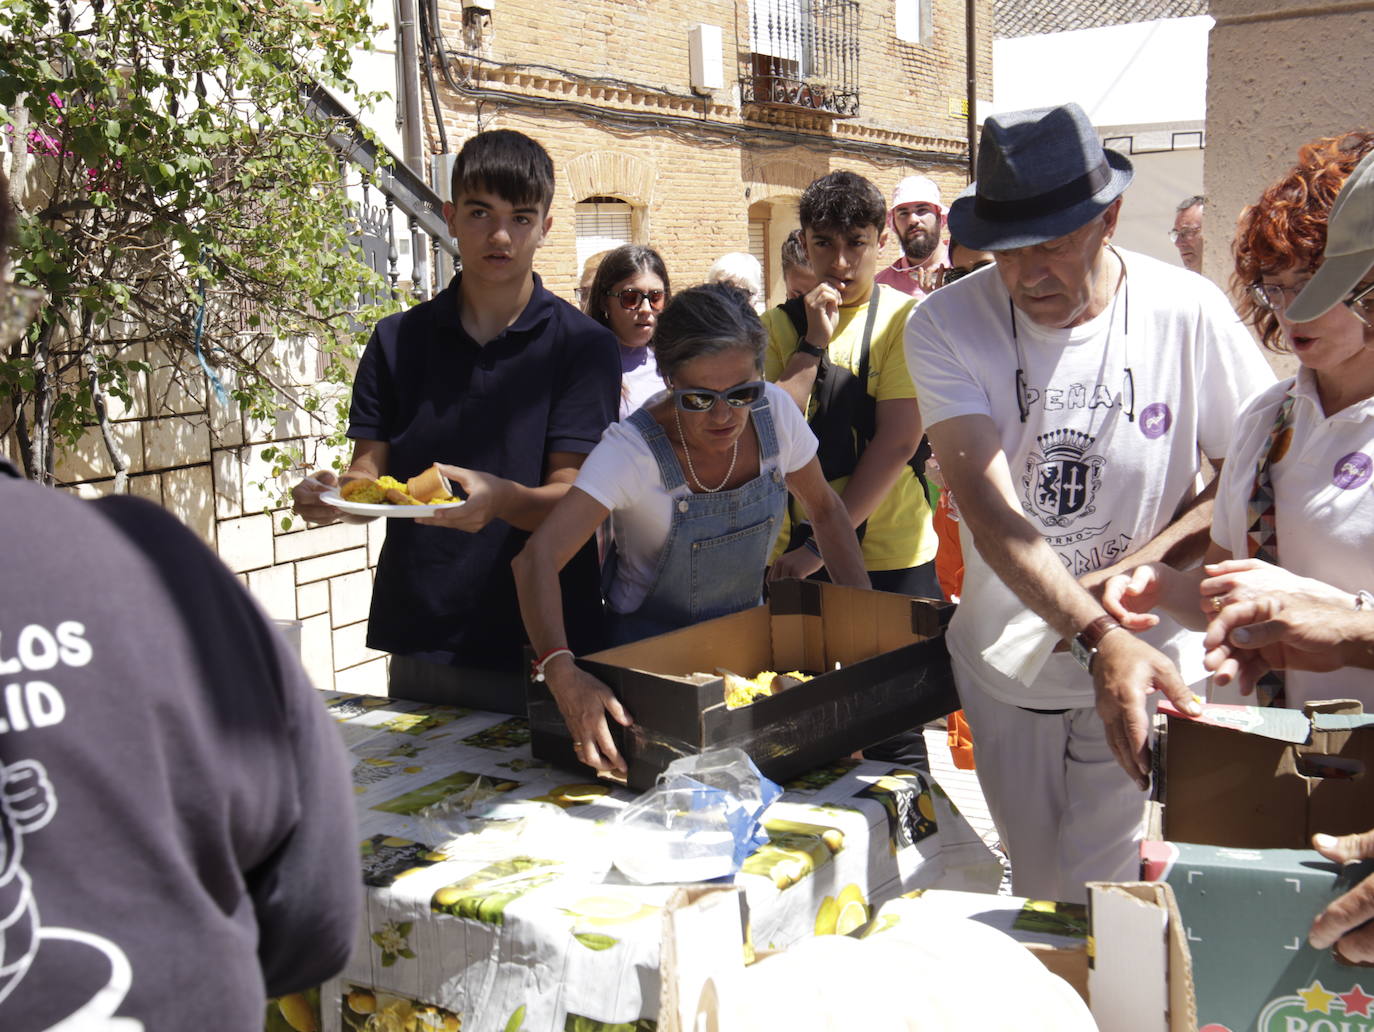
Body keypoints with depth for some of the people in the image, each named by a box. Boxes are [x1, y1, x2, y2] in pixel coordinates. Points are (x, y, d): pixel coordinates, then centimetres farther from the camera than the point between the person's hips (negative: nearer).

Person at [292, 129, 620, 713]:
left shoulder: (583, 346, -3)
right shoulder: (397, 340, 7)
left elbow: (572, 499, -10)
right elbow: (368, 476, 5)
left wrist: (501, 499, -30)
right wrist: (330, 496, -18)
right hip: (418, 645, 3)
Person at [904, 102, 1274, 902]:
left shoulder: (1189, 311, -13)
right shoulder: (947, 326, -14)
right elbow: (989, 512, -24)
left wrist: (1146, 566, -19)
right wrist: (1099, 639, -37)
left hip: (1148, 657, -1)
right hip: (1004, 662, 2)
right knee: (1033, 889, 18)